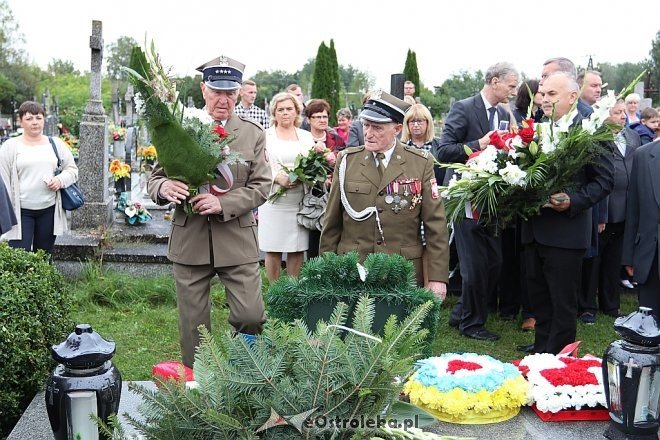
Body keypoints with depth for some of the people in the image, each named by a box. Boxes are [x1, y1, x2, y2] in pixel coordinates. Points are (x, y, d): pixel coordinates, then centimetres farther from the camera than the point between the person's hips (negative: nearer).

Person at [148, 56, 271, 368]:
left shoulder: (253, 134, 3)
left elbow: (261, 187, -3)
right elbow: (154, 178, 6)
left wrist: (223, 204, -19)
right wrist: (164, 187, -19)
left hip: (237, 240, -1)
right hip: (189, 240, 1)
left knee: (251, 317, -3)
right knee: (192, 326, 10)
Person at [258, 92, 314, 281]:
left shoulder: (306, 137, 15)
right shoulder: (265, 136, 6)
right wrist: (277, 177, -17)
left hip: (300, 201, 2)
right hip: (274, 201, -2)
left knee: (297, 249, 4)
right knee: (273, 250, 0)